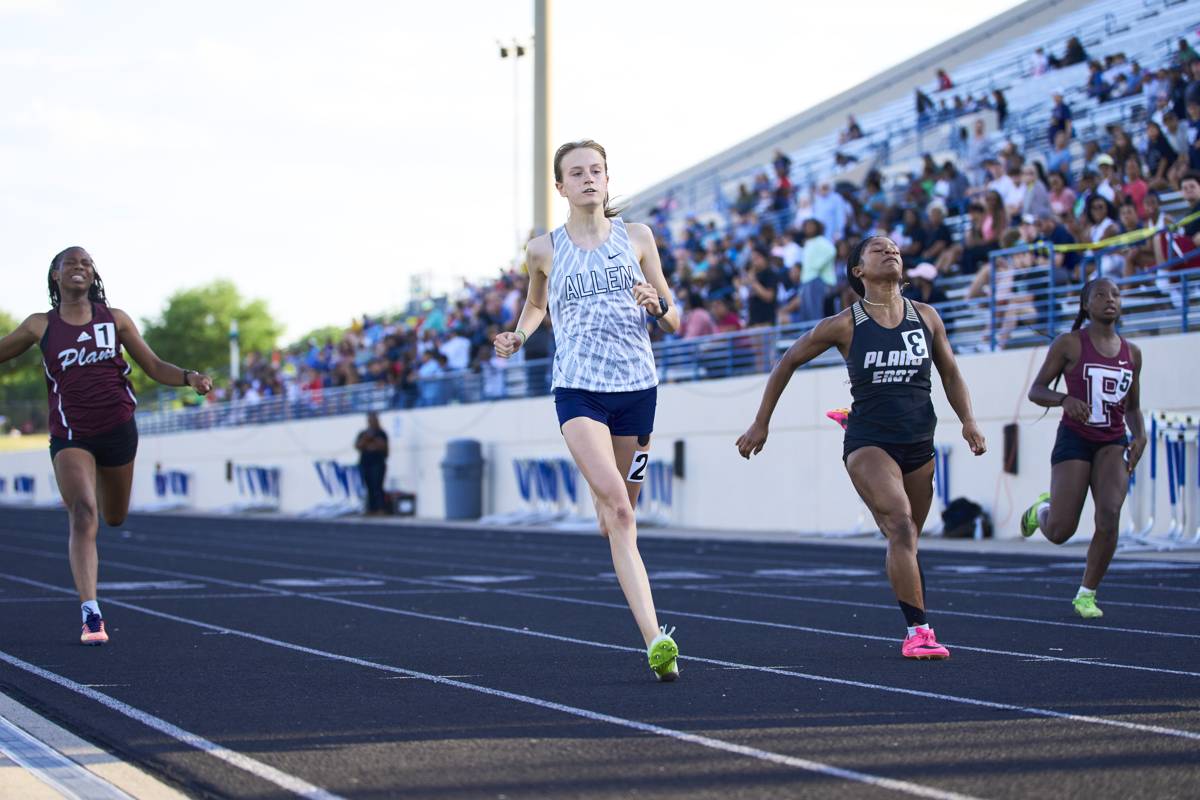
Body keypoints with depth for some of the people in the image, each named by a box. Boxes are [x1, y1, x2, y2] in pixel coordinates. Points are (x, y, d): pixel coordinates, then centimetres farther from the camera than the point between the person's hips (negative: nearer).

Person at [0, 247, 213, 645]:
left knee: (114, 516, 19)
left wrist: (190, 377, -16)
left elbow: (155, 367, 3)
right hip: (70, 436, -2)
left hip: (117, 429, 3)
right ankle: (90, 613, -21)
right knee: (83, 517, -19)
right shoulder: (41, 325, 1)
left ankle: (77, 493, 56)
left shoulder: (115, 319, 2)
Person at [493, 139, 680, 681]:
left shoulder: (636, 238, 9)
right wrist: (518, 337, 8)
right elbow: (535, 302, 28)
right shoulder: (544, 250, 7)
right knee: (618, 509, -21)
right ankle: (655, 640, -28)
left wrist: (657, 305, -9)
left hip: (636, 389, 3)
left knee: (619, 515, 10)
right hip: (577, 390, -2)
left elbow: (674, 322, 13)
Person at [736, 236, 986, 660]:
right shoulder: (844, 325, -4)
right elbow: (787, 363, 7)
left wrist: (968, 421, 1)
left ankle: (917, 632, 27)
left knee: (905, 540, 11)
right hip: (868, 443, -4)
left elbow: (950, 373, 17)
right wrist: (761, 423, 9)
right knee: (900, 526, -23)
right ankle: (918, 631, -26)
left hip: (919, 443, 4)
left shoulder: (926, 317, 6)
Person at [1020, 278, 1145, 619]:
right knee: (1060, 533, -8)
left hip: (1113, 443, 3)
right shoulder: (1069, 344, -3)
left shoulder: (1132, 353, 9)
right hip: (1074, 439, -3)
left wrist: (1140, 436, 0)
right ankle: (1042, 510, 31)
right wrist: (1065, 399, -23)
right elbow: (1036, 391, -3)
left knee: (1110, 515, -20)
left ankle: (1086, 595, -3)